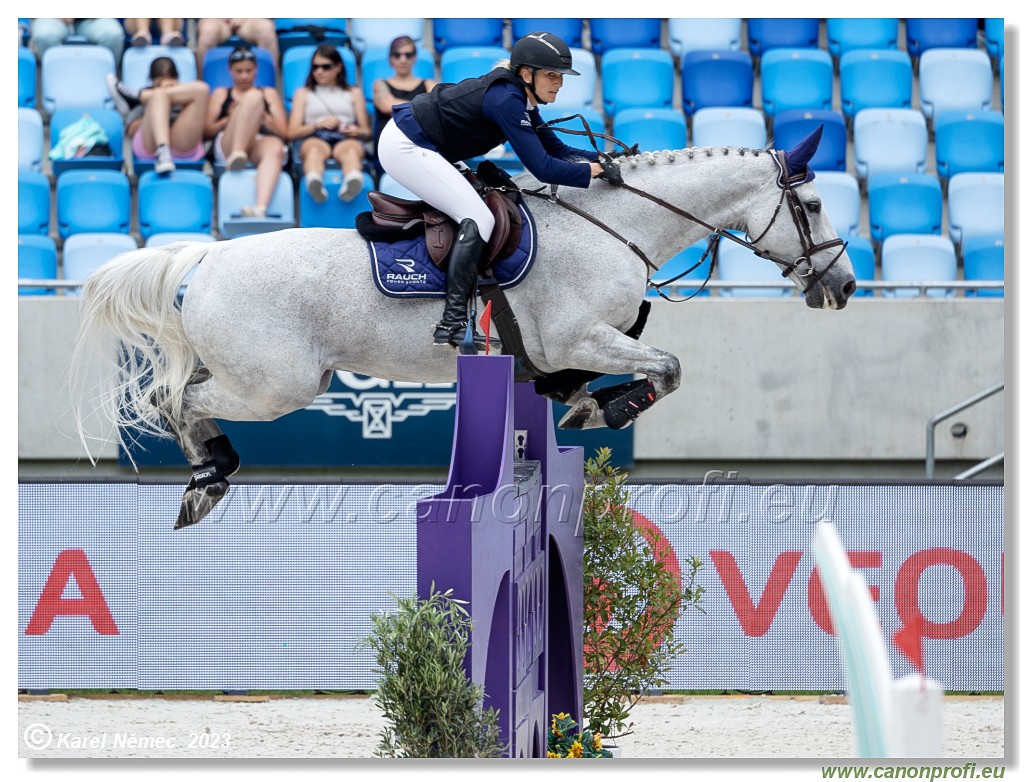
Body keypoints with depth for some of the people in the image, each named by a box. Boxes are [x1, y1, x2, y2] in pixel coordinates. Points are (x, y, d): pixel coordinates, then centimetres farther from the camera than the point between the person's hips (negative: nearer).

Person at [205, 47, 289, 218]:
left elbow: (283, 133, 19)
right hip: (227, 144, -1)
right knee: (253, 96, -26)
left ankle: (260, 208, -67)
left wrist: (261, 116, 1)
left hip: (261, 146, 1)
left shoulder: (269, 94, 31)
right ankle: (237, 155, -46)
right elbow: (208, 131, 16)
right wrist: (230, 119, -1)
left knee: (275, 148, -41)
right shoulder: (221, 94, 30)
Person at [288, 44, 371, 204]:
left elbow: (366, 132, 22)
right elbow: (292, 133, 17)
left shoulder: (354, 93, 31)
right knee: (315, 148, -42)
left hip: (346, 139, 0)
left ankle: (353, 181, -77)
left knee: (352, 149, -41)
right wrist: (318, 124, -2)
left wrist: (357, 131, -4)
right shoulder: (303, 93, 30)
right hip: (315, 138, 0)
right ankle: (314, 182, -77)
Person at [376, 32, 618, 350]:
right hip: (404, 147, -11)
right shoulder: (506, 100, -23)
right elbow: (542, 168, -26)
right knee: (478, 218, -17)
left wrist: (600, 158, -2)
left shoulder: (520, 98, 7)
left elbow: (555, 150, 13)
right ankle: (452, 324, -21)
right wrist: (594, 170, -16)